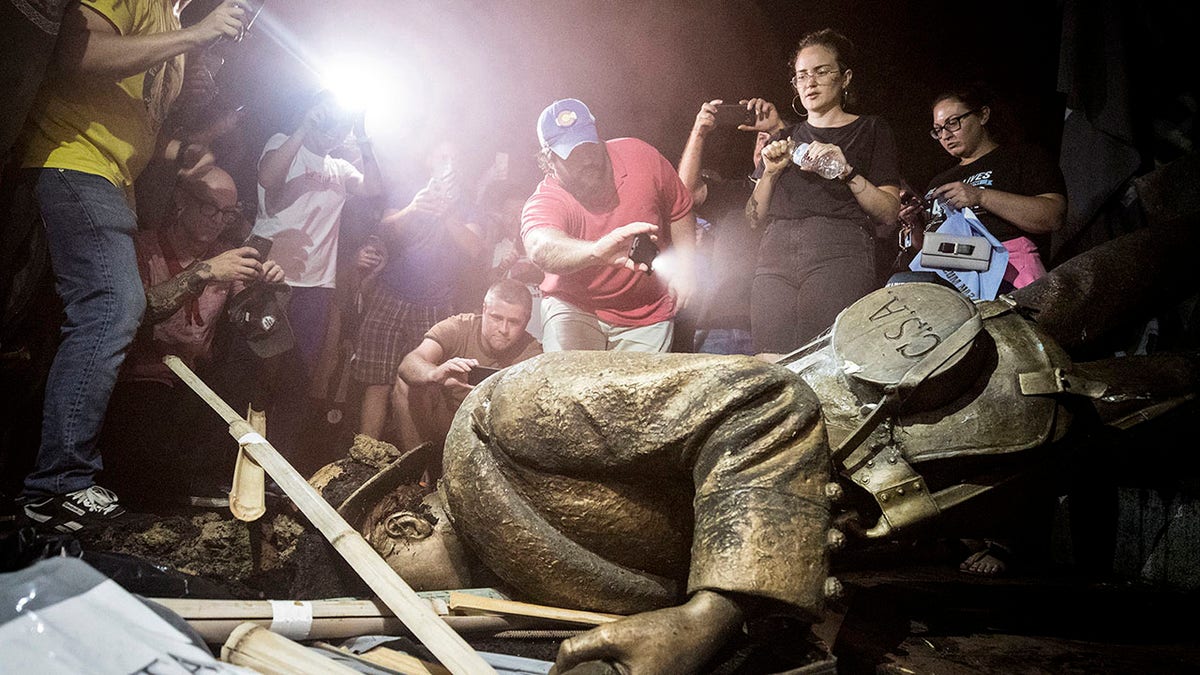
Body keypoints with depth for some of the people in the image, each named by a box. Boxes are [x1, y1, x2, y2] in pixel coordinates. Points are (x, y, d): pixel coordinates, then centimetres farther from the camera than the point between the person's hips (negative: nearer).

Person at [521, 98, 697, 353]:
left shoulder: (639, 156, -13)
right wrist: (596, 251, -67)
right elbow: (541, 248, -49)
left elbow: (680, 210, 4)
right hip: (574, 309, -2)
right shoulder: (545, 202, -24)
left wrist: (684, 265, -4)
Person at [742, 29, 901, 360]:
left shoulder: (870, 130, 14)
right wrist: (770, 172, 2)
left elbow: (889, 213, 3)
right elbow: (756, 217, 18)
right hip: (776, 260, 3)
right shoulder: (785, 138, 24)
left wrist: (848, 171, -10)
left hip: (840, 257, -3)